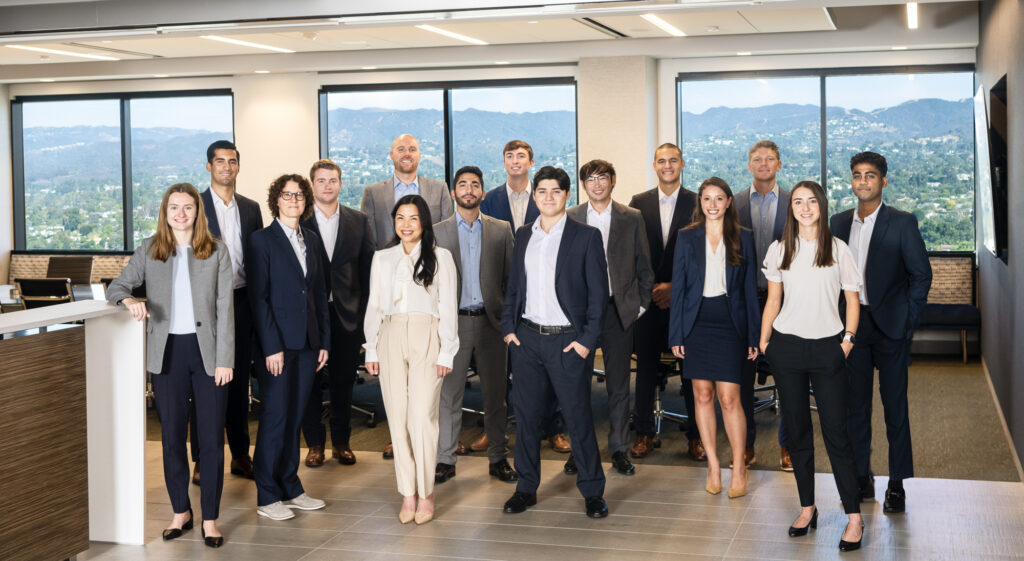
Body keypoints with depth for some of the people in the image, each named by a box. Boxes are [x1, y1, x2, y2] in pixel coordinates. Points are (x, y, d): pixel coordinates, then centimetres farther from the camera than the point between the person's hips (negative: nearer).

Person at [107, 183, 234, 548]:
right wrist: (130, 300, -20)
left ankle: (210, 518, 10)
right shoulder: (149, 250, 7)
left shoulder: (217, 251, 3)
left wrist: (224, 360, -7)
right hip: (168, 352, 2)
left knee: (212, 438, 0)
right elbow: (116, 287, 5)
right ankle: (180, 511, 23)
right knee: (171, 436, 8)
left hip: (207, 351, -1)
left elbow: (225, 307, -1)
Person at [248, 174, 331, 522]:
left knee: (295, 416, 11)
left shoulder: (312, 241, 13)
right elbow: (258, 297, -10)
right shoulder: (262, 240, -5)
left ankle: (290, 488, 19)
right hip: (278, 343, -6)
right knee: (275, 418, -3)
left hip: (307, 343, 6)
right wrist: (271, 347, -15)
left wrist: (324, 341, 10)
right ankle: (267, 496, 6)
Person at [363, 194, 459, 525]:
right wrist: (371, 349, 7)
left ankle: (426, 494, 2)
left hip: (426, 338, -3)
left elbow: (448, 307, 3)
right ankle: (407, 494, 7)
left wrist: (446, 353, -4)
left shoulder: (440, 257, 6)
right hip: (391, 338, 3)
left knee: (422, 417, -9)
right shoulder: (382, 259, 14)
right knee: (397, 418, 1)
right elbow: (374, 305, 14)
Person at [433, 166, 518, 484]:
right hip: (453, 322, -1)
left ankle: (498, 458, 16)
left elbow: (511, 277, 7)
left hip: (490, 321, 1)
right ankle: (445, 460, 10)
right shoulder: (438, 232, 6)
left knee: (496, 394, 6)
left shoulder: (501, 231, 7)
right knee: (448, 394, 2)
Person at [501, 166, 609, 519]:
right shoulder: (523, 235, 11)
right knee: (526, 416, 9)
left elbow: (599, 292, -4)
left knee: (578, 419, 0)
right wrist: (508, 327, 6)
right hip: (527, 339, 4)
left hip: (567, 341, -4)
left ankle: (592, 492, 12)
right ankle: (526, 488, 20)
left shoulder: (586, 237, -2)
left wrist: (587, 339, -10)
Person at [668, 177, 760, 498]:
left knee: (729, 398, -6)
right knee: (702, 395, 5)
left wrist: (754, 336, 1)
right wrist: (676, 334, -1)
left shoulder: (743, 239, 4)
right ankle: (713, 466, 15)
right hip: (697, 323, 1)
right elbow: (678, 287, 4)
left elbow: (750, 288, 5)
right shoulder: (687, 238, 5)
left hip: (729, 322, -1)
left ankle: (739, 468, 6)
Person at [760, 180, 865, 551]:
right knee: (797, 430, 8)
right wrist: (763, 343, 5)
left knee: (835, 432, -5)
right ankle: (807, 508, 18)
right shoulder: (779, 250, 6)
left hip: (827, 349, -2)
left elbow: (852, 300, 7)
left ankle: (854, 517, 0)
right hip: (787, 347, 2)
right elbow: (773, 301, 11)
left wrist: (848, 339, -4)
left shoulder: (839, 249, 2)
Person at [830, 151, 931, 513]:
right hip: (851, 325, 4)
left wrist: (907, 321, -9)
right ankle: (861, 479, 19)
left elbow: (922, 275, -4)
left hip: (889, 326, -4)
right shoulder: (840, 222, 8)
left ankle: (897, 486, 10)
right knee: (856, 404, 8)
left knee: (895, 405, 2)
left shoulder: (902, 223, -5)